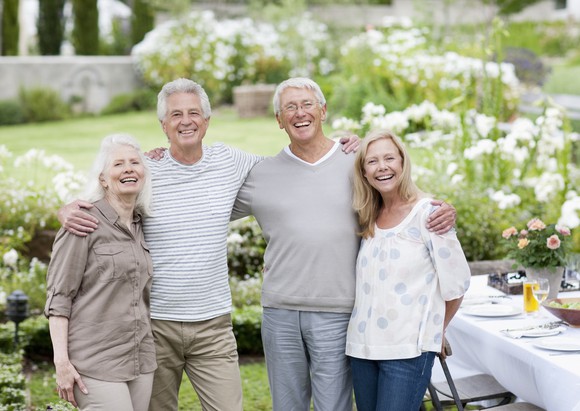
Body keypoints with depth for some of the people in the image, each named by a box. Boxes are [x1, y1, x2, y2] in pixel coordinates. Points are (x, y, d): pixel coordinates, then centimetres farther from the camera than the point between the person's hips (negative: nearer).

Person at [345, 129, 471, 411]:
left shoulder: (427, 214, -7)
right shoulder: (367, 218, 10)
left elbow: (456, 282, -2)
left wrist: (433, 331, 8)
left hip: (408, 351, -6)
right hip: (362, 346, 6)